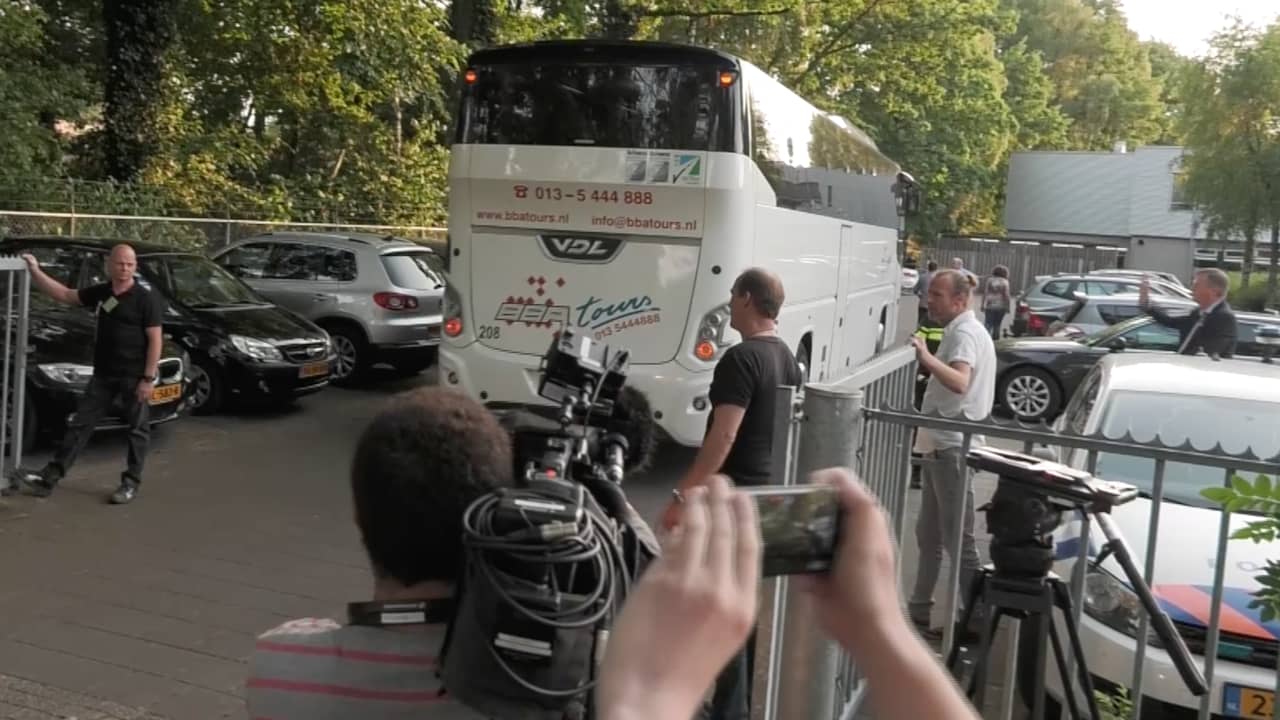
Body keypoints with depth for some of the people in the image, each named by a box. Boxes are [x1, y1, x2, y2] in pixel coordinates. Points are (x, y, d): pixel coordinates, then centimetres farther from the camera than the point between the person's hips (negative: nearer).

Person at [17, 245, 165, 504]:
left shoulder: (146, 298, -11)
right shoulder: (100, 292, 7)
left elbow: (155, 340, -13)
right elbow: (64, 295, 17)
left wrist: (148, 378, -18)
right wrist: (34, 269, 10)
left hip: (135, 376, -6)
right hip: (103, 374, 6)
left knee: (137, 430, 5)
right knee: (80, 424, 7)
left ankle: (131, 483, 15)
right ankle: (49, 478, 10)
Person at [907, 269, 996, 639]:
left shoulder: (965, 333, -16)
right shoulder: (963, 331, 17)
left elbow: (960, 382, -37)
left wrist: (928, 359, -50)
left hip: (952, 447, -11)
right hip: (940, 445, 11)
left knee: (958, 538, -7)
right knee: (929, 534, 17)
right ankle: (920, 609, 26)